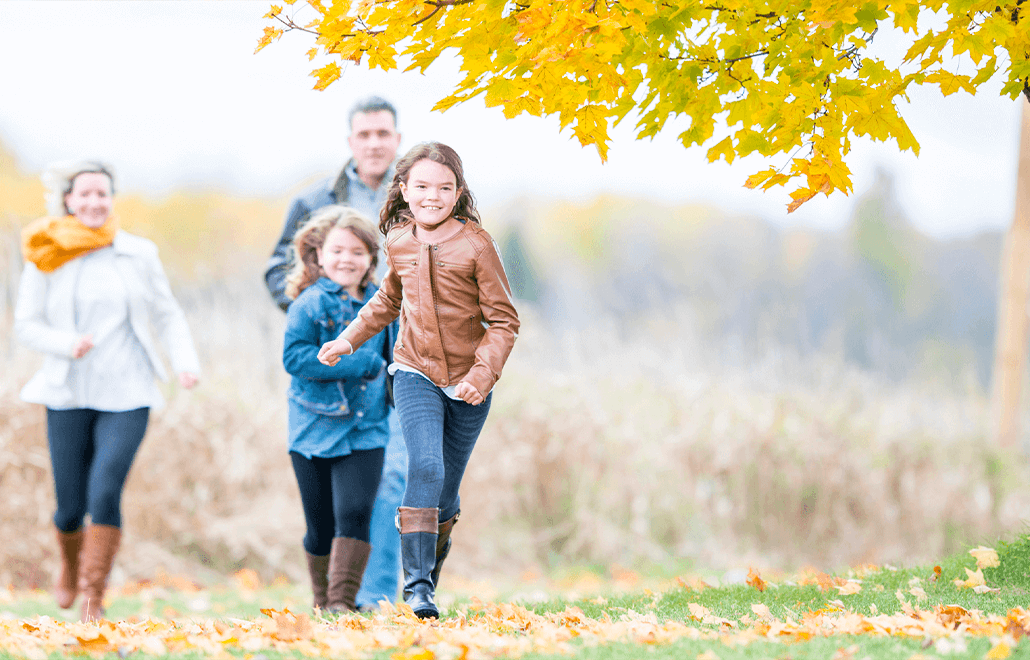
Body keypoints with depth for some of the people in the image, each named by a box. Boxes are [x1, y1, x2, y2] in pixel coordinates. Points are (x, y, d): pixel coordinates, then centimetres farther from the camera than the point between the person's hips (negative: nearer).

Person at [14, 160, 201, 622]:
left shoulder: (138, 254, 5)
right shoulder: (46, 258, 2)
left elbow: (167, 315, 10)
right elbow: (26, 325, 4)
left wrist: (185, 360, -6)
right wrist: (67, 343, -14)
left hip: (126, 397, 0)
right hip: (68, 395, 0)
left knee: (105, 493, -17)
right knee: (70, 507, 2)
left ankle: (93, 598, -6)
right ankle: (70, 567, 35)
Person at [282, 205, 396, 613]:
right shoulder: (310, 304, -5)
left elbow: (394, 359, 23)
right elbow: (295, 358, -16)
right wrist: (360, 364, -18)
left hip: (366, 431, 2)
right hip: (314, 428, -2)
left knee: (354, 514, -13)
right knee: (321, 528, 4)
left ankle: (343, 602, -12)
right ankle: (323, 602, 21)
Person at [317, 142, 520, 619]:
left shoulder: (475, 245, -12)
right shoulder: (399, 243, 2)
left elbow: (503, 320, -8)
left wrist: (482, 375, -20)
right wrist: (349, 339, 14)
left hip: (467, 386, -1)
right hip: (415, 375, 1)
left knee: (445, 489, 8)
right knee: (425, 467, -21)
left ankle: (431, 573, 31)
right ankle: (416, 584, -23)